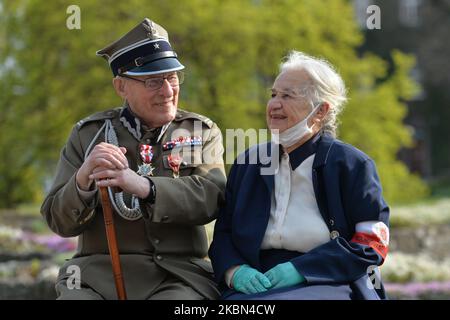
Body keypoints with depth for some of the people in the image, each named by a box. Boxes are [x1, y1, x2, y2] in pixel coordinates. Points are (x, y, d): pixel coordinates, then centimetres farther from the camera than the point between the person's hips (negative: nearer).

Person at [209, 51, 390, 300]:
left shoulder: (351, 164, 3)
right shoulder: (248, 163, 17)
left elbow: (371, 244, -4)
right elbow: (223, 232, 16)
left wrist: (300, 269, -14)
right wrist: (235, 270, -8)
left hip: (328, 286, -4)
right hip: (256, 287, 4)